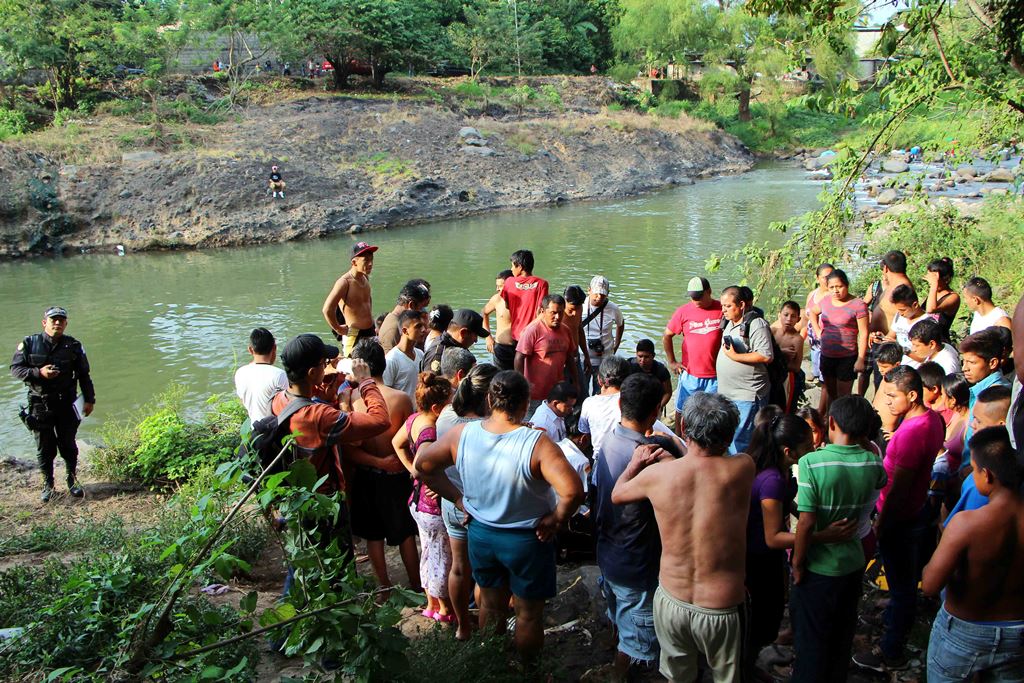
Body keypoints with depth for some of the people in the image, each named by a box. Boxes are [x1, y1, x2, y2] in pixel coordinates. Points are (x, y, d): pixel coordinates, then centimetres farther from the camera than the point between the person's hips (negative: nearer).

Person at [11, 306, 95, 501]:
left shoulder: (73, 346, -1)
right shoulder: (29, 344, -4)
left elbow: (84, 375, 6)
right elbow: (15, 369, -3)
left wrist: (89, 400, 4)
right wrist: (39, 373, -19)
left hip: (66, 404, 1)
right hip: (39, 405, 0)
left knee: (68, 445, 9)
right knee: (44, 448, 8)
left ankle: (72, 480, 26)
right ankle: (48, 484, 23)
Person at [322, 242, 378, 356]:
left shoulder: (365, 278, 7)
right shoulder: (345, 282, -18)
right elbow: (327, 309, -27)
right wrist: (338, 329, -16)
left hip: (370, 333, 8)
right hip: (354, 337, -8)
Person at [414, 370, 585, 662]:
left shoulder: (462, 434, -15)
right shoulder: (536, 443, -29)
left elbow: (423, 465, -2)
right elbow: (572, 491, -38)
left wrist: (457, 497, 3)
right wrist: (556, 520, -20)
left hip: (480, 533, 5)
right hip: (527, 539, -4)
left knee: (491, 605, 26)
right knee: (529, 615, 18)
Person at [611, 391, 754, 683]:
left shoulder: (657, 474, -14)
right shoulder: (743, 468, -17)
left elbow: (617, 494, 8)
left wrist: (636, 463, 24)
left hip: (670, 601, 2)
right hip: (721, 611, -1)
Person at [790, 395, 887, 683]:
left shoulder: (811, 462, -23)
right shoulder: (873, 463, -9)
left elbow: (807, 522, -24)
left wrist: (797, 563, -12)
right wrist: (863, 443, 13)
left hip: (818, 568, -5)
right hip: (854, 564, 5)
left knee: (811, 640, 12)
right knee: (842, 637, 24)